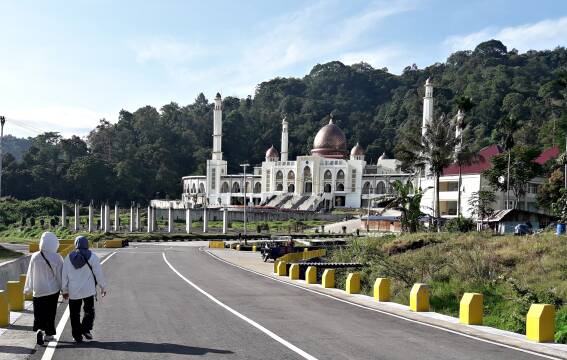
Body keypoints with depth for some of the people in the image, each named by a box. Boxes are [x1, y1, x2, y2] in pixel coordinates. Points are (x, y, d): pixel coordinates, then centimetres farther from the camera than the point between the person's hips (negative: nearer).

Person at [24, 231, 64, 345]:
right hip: (53, 290, 0)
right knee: (50, 312, 13)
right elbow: (60, 275, -7)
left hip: (38, 290, 0)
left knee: (39, 313, 8)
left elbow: (30, 274, -2)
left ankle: (39, 330, -15)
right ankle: (48, 334, 20)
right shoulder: (57, 258, -13)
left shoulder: (35, 257, -10)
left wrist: (28, 289, 10)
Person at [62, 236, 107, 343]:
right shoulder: (92, 256, -4)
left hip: (73, 291, 2)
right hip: (88, 290, -1)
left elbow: (64, 275, 6)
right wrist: (103, 287, 7)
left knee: (75, 314, 10)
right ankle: (86, 329, -7)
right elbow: (99, 274, -4)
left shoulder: (69, 257, 2)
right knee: (89, 311, 12)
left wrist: (64, 290, 15)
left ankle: (77, 335, 12)